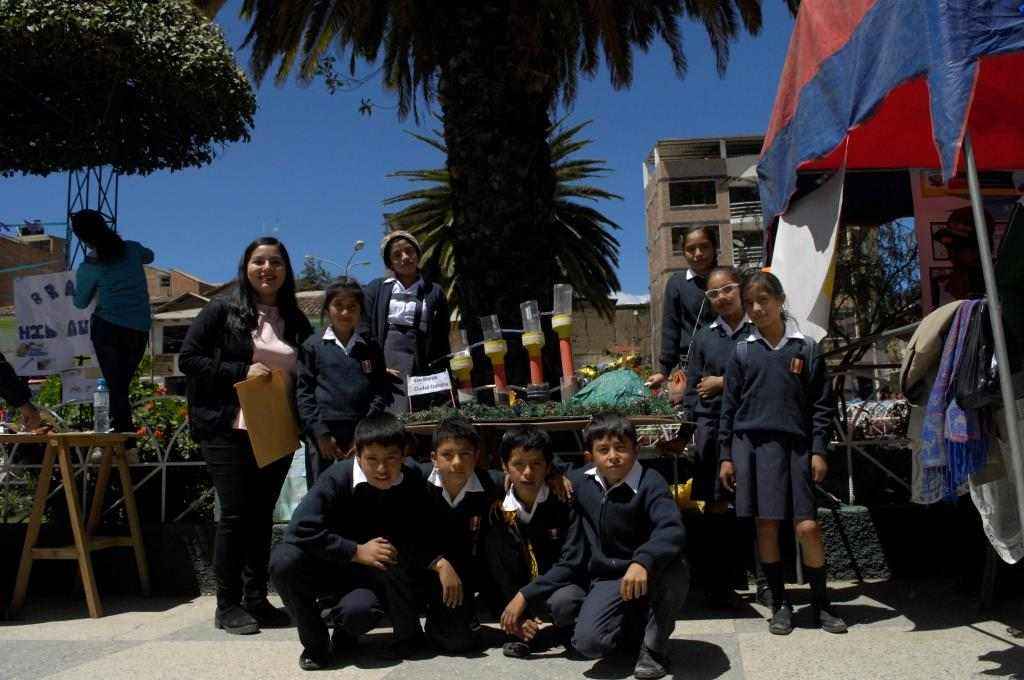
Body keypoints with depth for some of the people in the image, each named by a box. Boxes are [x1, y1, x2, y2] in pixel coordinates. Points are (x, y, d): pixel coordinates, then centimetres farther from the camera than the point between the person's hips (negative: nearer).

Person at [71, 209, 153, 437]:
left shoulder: (89, 267, -6)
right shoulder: (132, 249, 3)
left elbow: (80, 303, 9)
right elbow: (149, 256, 27)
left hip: (107, 329, -4)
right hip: (140, 330, 4)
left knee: (115, 387, 1)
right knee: (122, 385, 13)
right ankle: (126, 431, 11)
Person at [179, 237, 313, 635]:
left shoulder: (296, 322, 12)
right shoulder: (222, 311, 0)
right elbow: (188, 359, -5)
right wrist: (243, 372, -15)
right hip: (230, 431, -4)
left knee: (262, 515, 10)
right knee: (236, 515, -2)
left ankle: (256, 600, 19)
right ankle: (228, 606, 9)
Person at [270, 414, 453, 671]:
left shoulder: (412, 484, -13)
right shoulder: (337, 478, -22)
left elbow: (426, 538, -8)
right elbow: (300, 529, -30)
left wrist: (440, 562, -31)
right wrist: (357, 552, -30)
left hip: (378, 573, 0)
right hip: (332, 567, 1)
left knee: (358, 611, -34)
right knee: (283, 561, -29)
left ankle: (408, 635, 2)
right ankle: (315, 642, -6)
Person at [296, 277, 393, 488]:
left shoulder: (371, 348, 12)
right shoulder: (312, 346, 6)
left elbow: (381, 391, 5)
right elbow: (303, 393, 1)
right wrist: (321, 434, -8)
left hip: (363, 437, 2)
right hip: (324, 437, -2)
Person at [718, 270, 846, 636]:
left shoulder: (806, 348, 5)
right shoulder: (742, 351, 8)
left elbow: (821, 404, 6)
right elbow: (729, 406, 8)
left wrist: (818, 450, -1)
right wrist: (727, 455, 5)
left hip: (795, 444, -1)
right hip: (753, 442, 1)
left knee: (808, 526, -5)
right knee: (766, 525, 3)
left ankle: (820, 603, 15)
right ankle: (780, 604, 17)